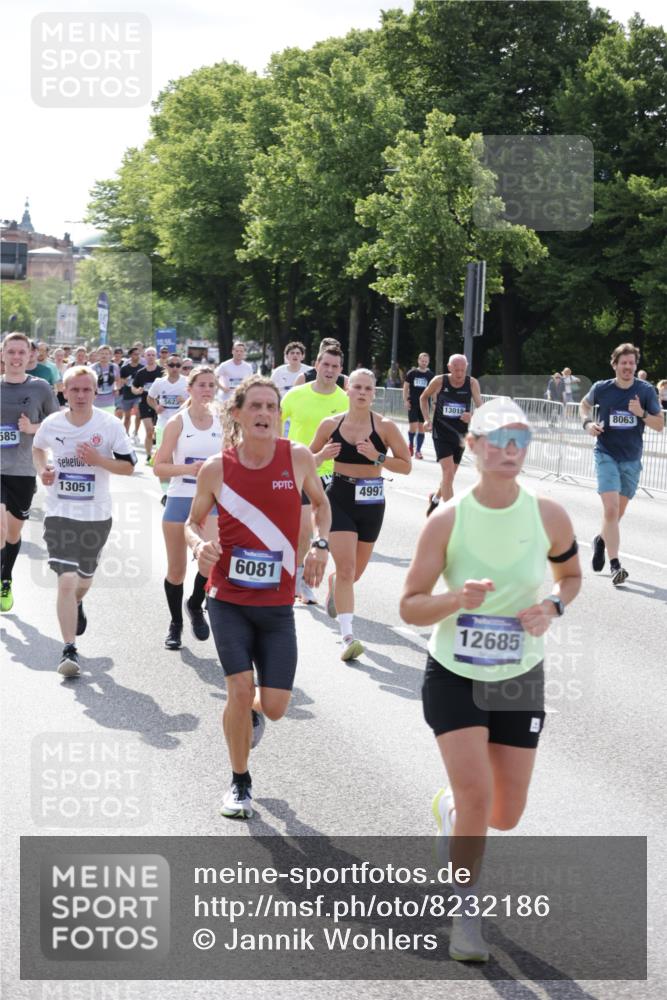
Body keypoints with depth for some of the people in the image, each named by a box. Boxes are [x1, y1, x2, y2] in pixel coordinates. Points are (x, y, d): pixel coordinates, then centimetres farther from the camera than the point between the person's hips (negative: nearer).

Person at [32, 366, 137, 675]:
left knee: (83, 579, 19)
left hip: (96, 514, 1)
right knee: (67, 580, -15)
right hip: (60, 513, -1)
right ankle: (69, 650, -10)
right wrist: (42, 469, -1)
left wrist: (98, 459, -20)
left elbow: (128, 466, -4)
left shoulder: (111, 425, -8)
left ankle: (76, 604, 56)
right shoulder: (51, 424, -4)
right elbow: (38, 448, 18)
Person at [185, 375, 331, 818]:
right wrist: (199, 544, -15)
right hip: (229, 599, -1)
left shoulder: (298, 458, -5)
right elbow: (193, 521, 8)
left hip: (277, 604, 1)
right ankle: (240, 783, 14)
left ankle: (252, 714, 40)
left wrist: (321, 543, -3)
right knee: (241, 689, -12)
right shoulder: (216, 469, -7)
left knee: (275, 706, -1)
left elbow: (320, 502, 14)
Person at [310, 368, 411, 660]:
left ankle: (333, 584, 54)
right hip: (339, 498, -1)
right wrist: (323, 455, -12)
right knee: (346, 567, -15)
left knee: (356, 570, 16)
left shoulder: (384, 426, -6)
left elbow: (406, 465, -5)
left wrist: (377, 457, -20)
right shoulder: (331, 424, -2)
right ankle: (348, 637, -16)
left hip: (371, 502, 1)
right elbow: (309, 459, 10)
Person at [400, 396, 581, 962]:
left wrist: (552, 608, -12)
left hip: (520, 680, 3)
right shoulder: (447, 521, -15)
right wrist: (457, 599, -31)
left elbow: (571, 575, 9)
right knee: (476, 795, -15)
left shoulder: (549, 517, -11)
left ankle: (448, 807, 44)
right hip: (454, 676, -2)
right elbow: (410, 607, -11)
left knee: (505, 816, 7)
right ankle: (465, 913, 9)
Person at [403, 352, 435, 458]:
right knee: (413, 426, -6)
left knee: (421, 427, 2)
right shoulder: (412, 373, 0)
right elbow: (405, 387, 3)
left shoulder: (431, 375, 4)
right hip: (413, 404, -1)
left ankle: (418, 451, 8)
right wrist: (405, 400, -6)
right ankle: (411, 445, 20)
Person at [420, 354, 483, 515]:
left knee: (450, 474, 16)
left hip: (460, 435, 3)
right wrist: (427, 419, -3)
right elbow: (423, 398, 8)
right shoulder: (439, 381, -10)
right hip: (441, 433, -3)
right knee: (448, 472, -17)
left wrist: (472, 417, -36)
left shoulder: (472, 383, -8)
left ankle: (435, 498, 46)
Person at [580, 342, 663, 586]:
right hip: (606, 455, -3)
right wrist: (587, 422, -4)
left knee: (619, 511, 16)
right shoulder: (601, 389, -6)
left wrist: (642, 413, -21)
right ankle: (615, 565, -18)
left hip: (632, 460, 3)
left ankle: (602, 540, 47)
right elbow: (585, 404, 16)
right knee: (611, 509, -17)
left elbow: (660, 425, -2)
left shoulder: (646, 391, -5)